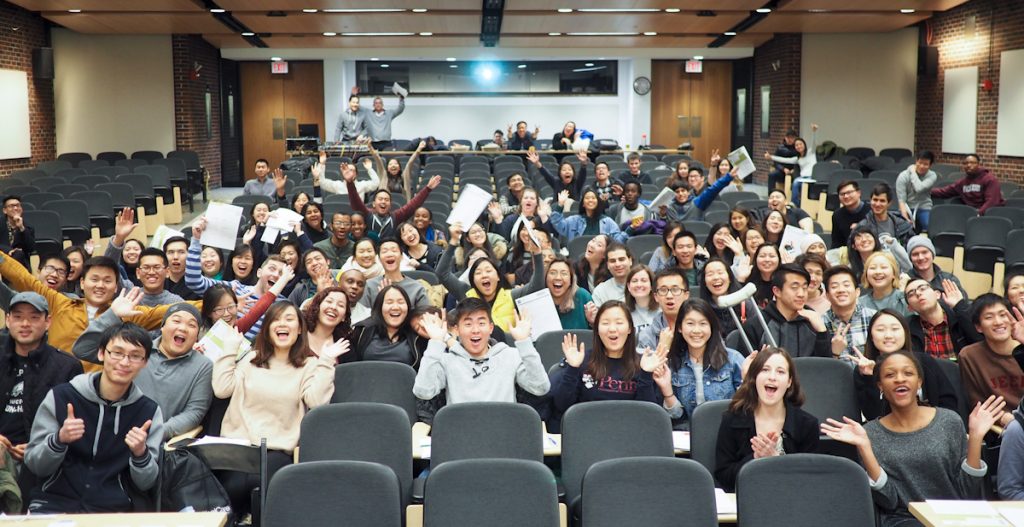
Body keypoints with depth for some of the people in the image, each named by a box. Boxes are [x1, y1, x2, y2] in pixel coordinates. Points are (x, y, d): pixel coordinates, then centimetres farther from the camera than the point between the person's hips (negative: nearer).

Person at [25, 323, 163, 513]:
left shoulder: (149, 411, 2)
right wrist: (59, 440, -16)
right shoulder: (61, 396, -2)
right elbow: (34, 465, 2)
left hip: (114, 511, 2)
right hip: (53, 505, -2)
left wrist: (141, 454, -15)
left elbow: (145, 484, 4)